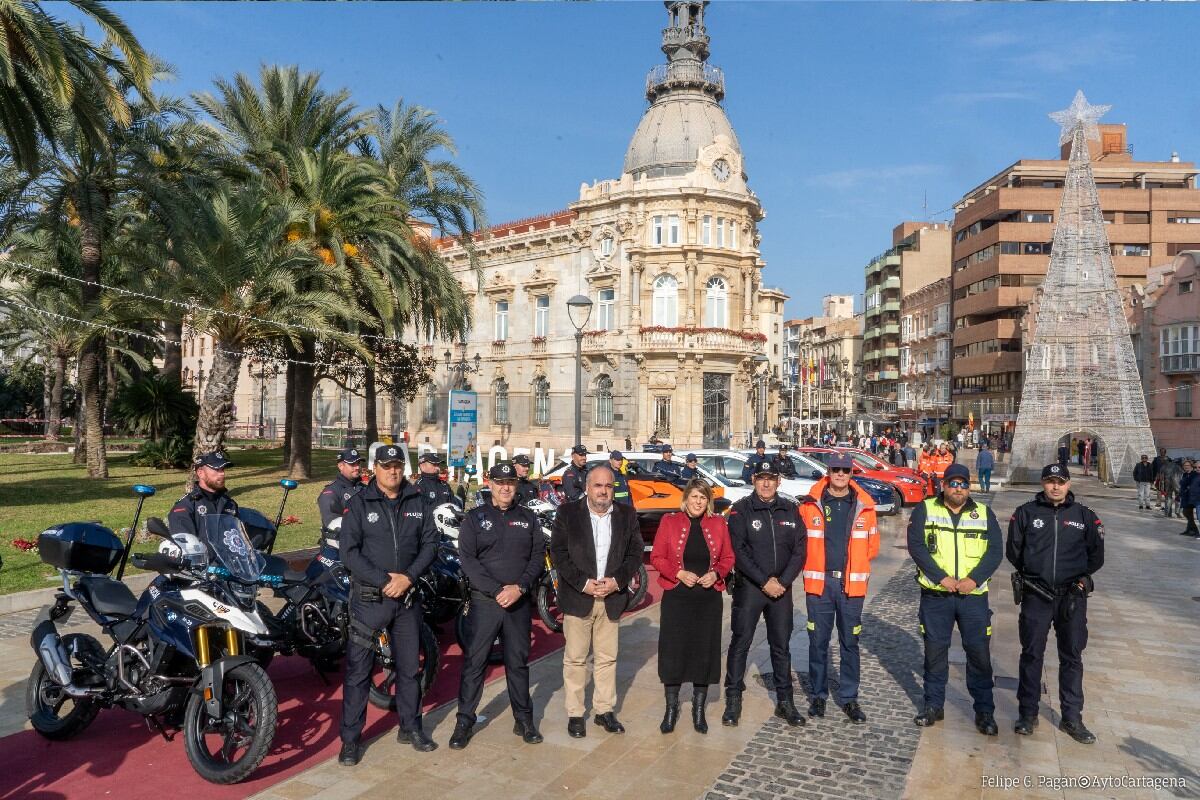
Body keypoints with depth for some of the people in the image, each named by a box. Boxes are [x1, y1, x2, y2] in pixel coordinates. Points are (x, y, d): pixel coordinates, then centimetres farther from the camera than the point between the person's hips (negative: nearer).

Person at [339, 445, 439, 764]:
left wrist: (408, 577, -12)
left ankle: (410, 728, 31)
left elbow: (430, 543, 2)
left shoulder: (418, 502, 3)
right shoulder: (359, 503, -5)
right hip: (369, 597, -3)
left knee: (410, 666, 14)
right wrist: (384, 581, -17)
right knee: (358, 669, 2)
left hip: (408, 596, 3)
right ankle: (350, 738, 16)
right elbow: (349, 551, -10)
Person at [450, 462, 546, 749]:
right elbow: (467, 559, -7)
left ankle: (523, 719, 23)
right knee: (474, 663, 3)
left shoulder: (528, 518, 8)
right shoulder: (475, 517, 1)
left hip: (520, 602, 2)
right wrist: (497, 591, -15)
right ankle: (465, 721, 15)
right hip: (484, 601, -2)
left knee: (518, 662, 11)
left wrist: (520, 587, -12)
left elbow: (538, 556, 3)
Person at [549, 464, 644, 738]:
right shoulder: (567, 513, -4)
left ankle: (605, 710, 24)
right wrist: (583, 583, -15)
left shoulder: (627, 515, 3)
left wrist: (617, 581, -11)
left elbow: (635, 553, 3)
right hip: (577, 597, -2)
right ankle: (575, 714, 17)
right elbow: (558, 553, -7)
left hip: (612, 597, 2)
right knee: (575, 658, 5)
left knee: (607, 658, 11)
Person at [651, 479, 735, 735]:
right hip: (676, 596, -1)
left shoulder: (718, 524, 4)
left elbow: (728, 558, 10)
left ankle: (699, 709, 24)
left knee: (705, 651, 7)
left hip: (709, 598, 2)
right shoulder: (670, 522, -2)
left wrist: (715, 573, -9)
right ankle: (671, 708, 20)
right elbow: (657, 557, -1)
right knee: (673, 650, 2)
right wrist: (679, 573, -14)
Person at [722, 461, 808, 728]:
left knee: (781, 645, 11)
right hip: (748, 586, -3)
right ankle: (733, 700, 13)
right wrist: (764, 582, -14)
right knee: (740, 642, 1)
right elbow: (738, 551, -11)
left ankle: (785, 701, 21)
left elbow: (799, 550, 2)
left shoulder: (791, 510, 6)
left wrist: (783, 581, -9)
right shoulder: (741, 510, -4)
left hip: (782, 588, 3)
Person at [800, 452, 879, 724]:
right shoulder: (810, 505, -2)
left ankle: (849, 698, 21)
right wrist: (816, 563, 2)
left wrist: (853, 562, 6)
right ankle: (818, 695, 22)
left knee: (850, 642, 9)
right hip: (819, 582, -1)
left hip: (852, 584, 1)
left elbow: (872, 546, 10)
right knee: (818, 641, 7)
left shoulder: (864, 506, 2)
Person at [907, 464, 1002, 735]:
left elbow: (996, 551, 1)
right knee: (934, 650, 8)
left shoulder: (984, 514, 8)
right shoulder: (925, 510, 2)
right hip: (935, 594, -1)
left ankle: (984, 710, 19)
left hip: (974, 595, 1)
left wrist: (974, 579, -13)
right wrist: (941, 578, -16)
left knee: (979, 651, 4)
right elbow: (916, 546, -7)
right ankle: (934, 705, 22)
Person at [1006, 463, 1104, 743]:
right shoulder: (1026, 513, 1)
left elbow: (1096, 555, 12)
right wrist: (1031, 573, 5)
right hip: (1036, 595, -1)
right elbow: (1013, 551, 7)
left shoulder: (1084, 516, 4)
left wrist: (1080, 576, 5)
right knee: (1031, 654, 7)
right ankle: (1028, 713, 18)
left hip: (1072, 596, 1)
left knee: (1072, 657, 9)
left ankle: (1072, 718, 20)